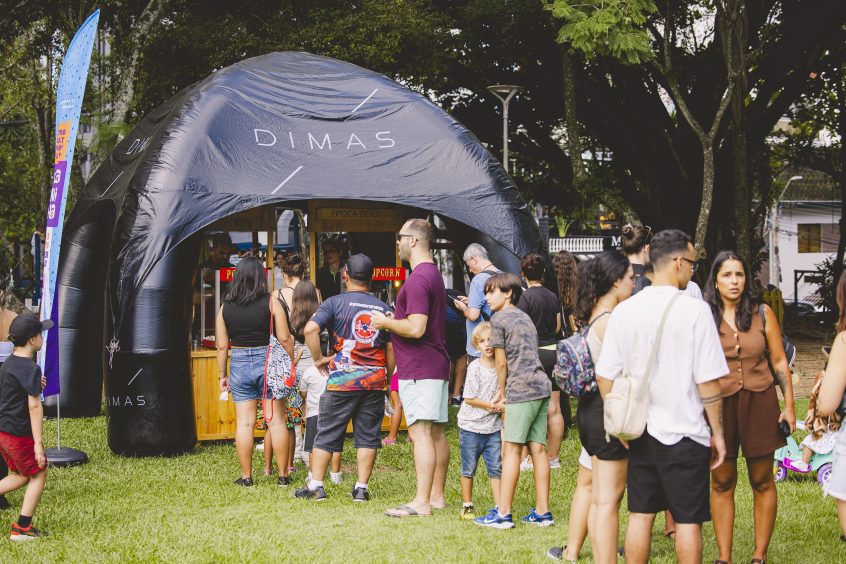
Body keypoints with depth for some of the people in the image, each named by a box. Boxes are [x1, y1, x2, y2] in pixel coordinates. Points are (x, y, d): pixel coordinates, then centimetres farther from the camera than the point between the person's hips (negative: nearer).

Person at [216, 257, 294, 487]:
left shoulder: (225, 307, 1)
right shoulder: (271, 303, -7)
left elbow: (222, 346, 3)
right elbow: (285, 339, -8)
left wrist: (222, 375, 11)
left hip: (239, 364, 2)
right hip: (268, 362, -2)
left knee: (244, 422, 6)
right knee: (276, 421, 4)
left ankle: (246, 476, 9)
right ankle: (283, 475, 7)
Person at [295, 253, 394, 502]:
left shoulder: (335, 303, -3)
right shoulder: (383, 308, 8)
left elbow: (310, 329, -17)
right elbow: (391, 349, 9)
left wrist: (319, 358, -6)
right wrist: (389, 379, 19)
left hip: (342, 380, -2)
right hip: (375, 381, 2)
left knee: (327, 434, 5)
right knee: (368, 435, 8)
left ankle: (315, 486, 6)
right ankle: (361, 488, 6)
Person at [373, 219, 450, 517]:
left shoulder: (418, 279, -17)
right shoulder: (435, 274, 17)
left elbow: (416, 328, -25)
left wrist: (385, 322, -10)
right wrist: (395, 320, 18)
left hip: (418, 368, -11)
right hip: (437, 365, 11)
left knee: (421, 432, -11)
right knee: (436, 432, 12)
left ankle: (421, 502, -12)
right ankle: (437, 495, 18)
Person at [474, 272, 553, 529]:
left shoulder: (499, 320, -2)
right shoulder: (525, 318, 22)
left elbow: (502, 363, -3)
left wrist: (503, 395, 9)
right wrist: (508, 395, 17)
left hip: (521, 390, -8)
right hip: (542, 387, 8)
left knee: (511, 449, -6)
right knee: (538, 448, 7)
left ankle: (503, 513, -7)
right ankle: (542, 512, 7)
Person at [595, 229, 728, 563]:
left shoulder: (624, 311, 1)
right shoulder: (694, 310, -12)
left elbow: (605, 376, 4)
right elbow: (708, 381, -12)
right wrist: (717, 432, -2)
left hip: (639, 432, 4)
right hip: (685, 434, -4)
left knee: (640, 514, 13)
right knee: (688, 520, 5)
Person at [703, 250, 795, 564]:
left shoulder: (762, 313, 1)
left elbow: (779, 362, 5)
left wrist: (789, 406, 1)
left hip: (759, 403, 1)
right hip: (719, 405, -1)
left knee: (762, 483, 6)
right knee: (722, 483, 5)